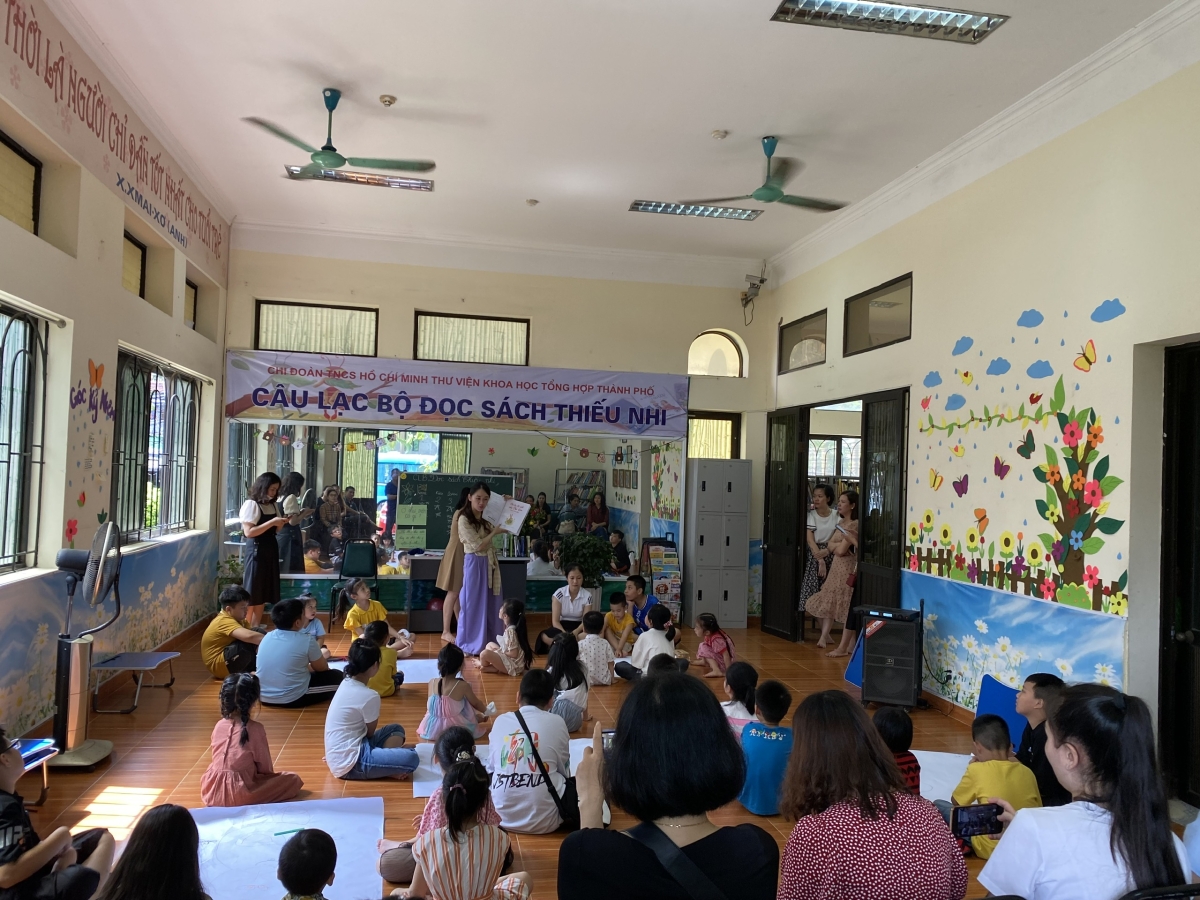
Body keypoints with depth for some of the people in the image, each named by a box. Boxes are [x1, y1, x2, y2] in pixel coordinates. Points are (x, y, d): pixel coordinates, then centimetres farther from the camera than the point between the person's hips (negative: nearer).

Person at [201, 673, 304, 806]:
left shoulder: (219, 726, 5)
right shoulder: (255, 728, -11)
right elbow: (265, 766, -3)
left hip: (212, 793, 6)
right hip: (240, 794, -6)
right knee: (293, 779, 1)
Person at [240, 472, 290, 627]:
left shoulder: (273, 505, 11)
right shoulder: (251, 504, -10)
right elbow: (248, 532, -18)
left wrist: (283, 522, -1)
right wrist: (272, 522, -21)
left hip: (270, 551, 8)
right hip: (256, 552, -7)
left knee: (263, 594, 11)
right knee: (251, 594, -2)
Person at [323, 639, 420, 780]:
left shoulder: (346, 683, 7)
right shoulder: (369, 696, -19)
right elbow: (370, 732, -1)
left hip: (339, 755, 10)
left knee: (396, 729, 19)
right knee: (412, 758, -22)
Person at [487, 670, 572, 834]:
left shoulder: (500, 721, 3)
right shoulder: (556, 723, -4)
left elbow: (491, 767, 14)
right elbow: (563, 771, 8)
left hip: (502, 818, 1)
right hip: (545, 820, -1)